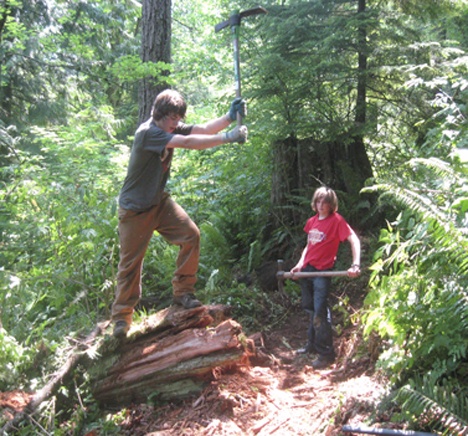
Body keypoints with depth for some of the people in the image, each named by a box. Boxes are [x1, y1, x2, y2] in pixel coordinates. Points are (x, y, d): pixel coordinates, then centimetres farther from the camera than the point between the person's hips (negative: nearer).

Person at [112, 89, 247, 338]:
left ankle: (182, 292, 3)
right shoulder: (147, 133, -25)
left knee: (191, 235, -11)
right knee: (130, 263, -1)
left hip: (160, 201, 7)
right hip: (135, 208, -7)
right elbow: (188, 143, -35)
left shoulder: (172, 128, 1)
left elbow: (203, 129, -10)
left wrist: (230, 117, -27)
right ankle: (122, 317, 14)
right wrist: (227, 138, -38)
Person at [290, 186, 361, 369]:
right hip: (306, 270, 7)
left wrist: (356, 265, -28)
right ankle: (313, 344, 31)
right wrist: (300, 264, 8)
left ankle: (326, 353, 1)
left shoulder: (336, 220, -9)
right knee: (311, 310, 17)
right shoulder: (311, 221, 11)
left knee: (320, 313, -8)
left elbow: (354, 240, -16)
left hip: (322, 272, -7)